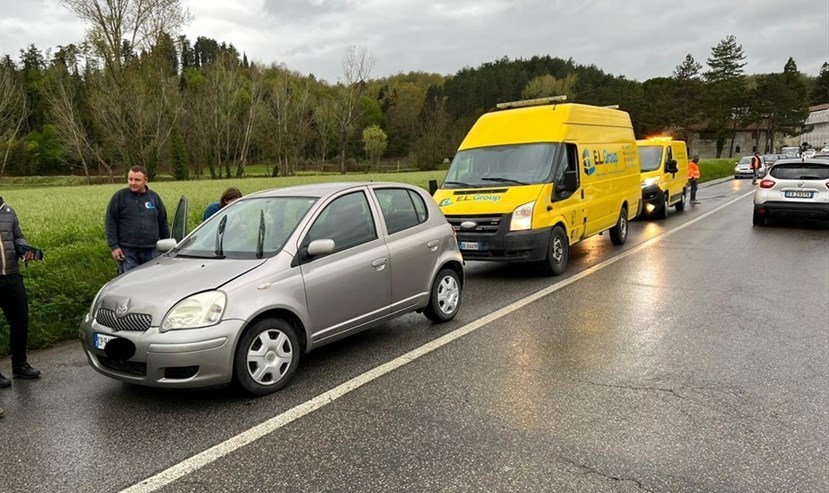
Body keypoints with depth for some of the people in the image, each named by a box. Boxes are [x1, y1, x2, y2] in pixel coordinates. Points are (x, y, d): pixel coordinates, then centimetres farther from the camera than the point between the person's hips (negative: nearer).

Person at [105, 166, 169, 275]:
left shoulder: (154, 197, 11)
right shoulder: (120, 196, 1)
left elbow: (163, 224, 15)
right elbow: (110, 223, -1)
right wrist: (114, 246, -8)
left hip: (151, 251, 3)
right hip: (127, 251, -3)